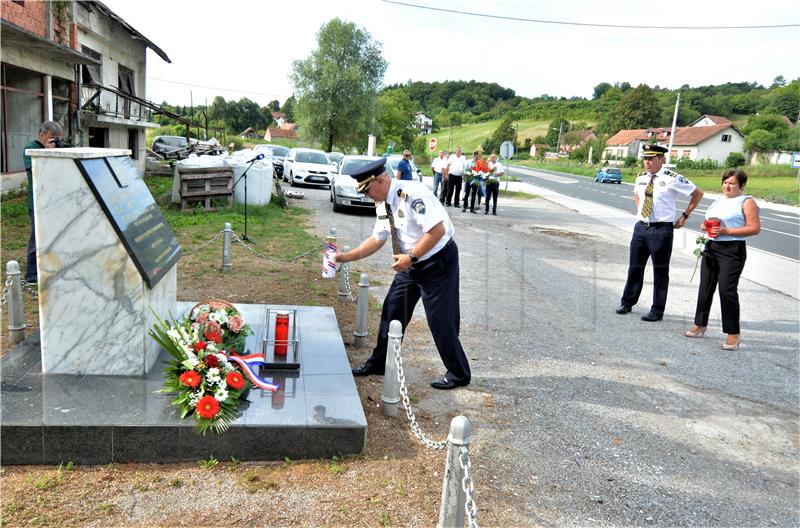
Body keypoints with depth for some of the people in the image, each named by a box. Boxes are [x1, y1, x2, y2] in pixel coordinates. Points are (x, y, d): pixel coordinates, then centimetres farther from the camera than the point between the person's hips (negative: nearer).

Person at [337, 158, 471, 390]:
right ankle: (379, 364, 30)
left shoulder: (412, 193, -24)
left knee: (441, 320, -2)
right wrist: (347, 256, 4)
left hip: (438, 262, -9)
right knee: (392, 311, 13)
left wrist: (411, 257, -25)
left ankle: (458, 374, 18)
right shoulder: (383, 204, 3)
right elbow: (377, 239, 11)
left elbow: (437, 229, -29)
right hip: (410, 264, 9)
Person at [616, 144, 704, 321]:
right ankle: (627, 303, 29)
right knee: (635, 267, 14)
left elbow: (698, 193, 0)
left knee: (660, 271, 5)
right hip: (641, 227, 5)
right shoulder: (641, 178, 5)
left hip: (661, 229, -5)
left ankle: (657, 311, 15)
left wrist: (684, 216, 0)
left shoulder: (672, 179, -11)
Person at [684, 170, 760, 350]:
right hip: (711, 247, 7)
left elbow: (755, 228, -12)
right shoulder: (719, 200, 17)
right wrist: (704, 226, 4)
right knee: (705, 288, 10)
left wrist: (727, 231, -19)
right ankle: (700, 325, 22)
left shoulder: (746, 202, -4)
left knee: (727, 290, -11)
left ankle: (733, 333, -1)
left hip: (732, 250, -7)